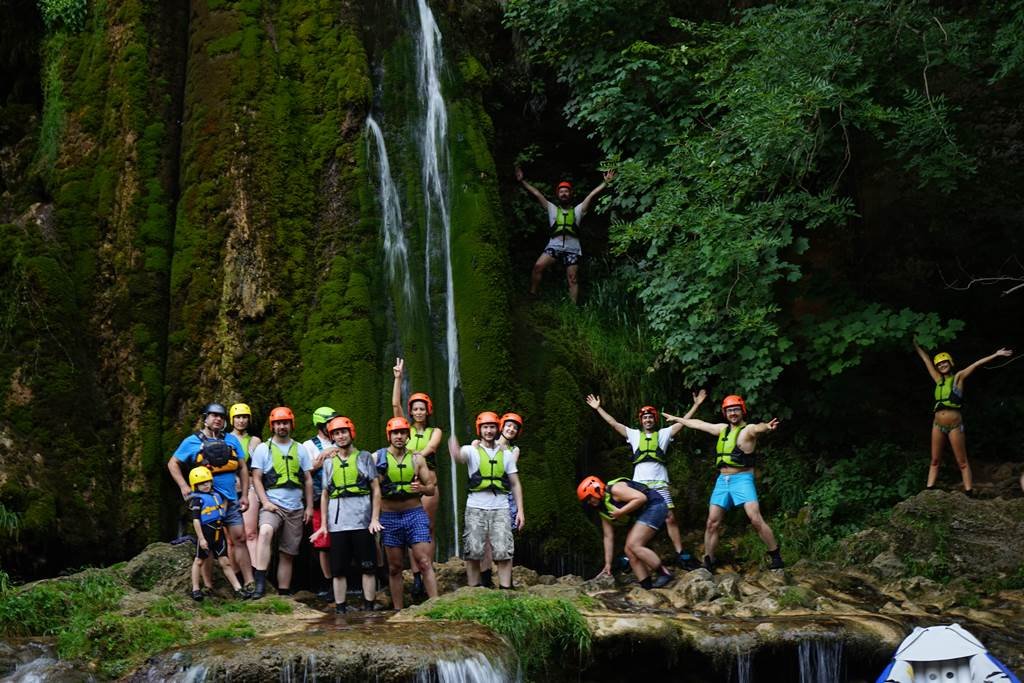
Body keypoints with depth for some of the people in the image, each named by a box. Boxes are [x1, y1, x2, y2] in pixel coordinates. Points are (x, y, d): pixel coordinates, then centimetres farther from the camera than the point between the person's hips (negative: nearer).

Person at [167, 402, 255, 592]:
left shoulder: (231, 440, 8)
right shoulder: (192, 441, 1)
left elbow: (242, 468, 10)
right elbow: (173, 464, 6)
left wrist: (244, 495, 4)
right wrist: (184, 486, -7)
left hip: (231, 500, 2)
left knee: (239, 539, -3)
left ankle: (249, 583, -3)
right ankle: (208, 585, 10)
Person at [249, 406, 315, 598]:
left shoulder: (300, 449, 13)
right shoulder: (263, 448, 4)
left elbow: (308, 480, 14)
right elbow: (257, 478, 0)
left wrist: (309, 506, 7)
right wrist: (265, 502, -13)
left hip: (295, 509, 4)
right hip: (273, 505, -4)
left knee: (288, 554, 7)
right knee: (265, 532, -33)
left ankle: (284, 593, 15)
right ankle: (260, 583, -39)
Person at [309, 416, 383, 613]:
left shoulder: (364, 457, 7)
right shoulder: (329, 462, 15)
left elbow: (376, 490, 4)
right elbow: (325, 494, 17)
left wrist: (375, 518, -6)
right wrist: (323, 524, 9)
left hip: (362, 522, -2)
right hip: (337, 523, 3)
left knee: (368, 568, -1)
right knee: (338, 570, 3)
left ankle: (369, 608, 5)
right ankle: (340, 610, 9)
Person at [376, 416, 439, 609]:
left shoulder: (416, 459, 7)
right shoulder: (377, 458, 2)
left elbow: (432, 487, 9)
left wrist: (422, 488, -12)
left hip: (415, 513, 0)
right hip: (389, 517, 0)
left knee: (424, 562, -8)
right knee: (394, 567, 6)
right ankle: (398, 610, 12)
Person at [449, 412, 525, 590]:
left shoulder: (507, 454, 13)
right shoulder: (472, 451, 4)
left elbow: (515, 484, 14)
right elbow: (459, 457, -21)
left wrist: (520, 510, 4)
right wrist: (454, 450, -47)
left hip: (501, 508, 1)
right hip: (476, 508, -1)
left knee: (504, 552, -5)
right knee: (473, 552, 0)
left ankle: (505, 591, -2)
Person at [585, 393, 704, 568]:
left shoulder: (663, 434, 12)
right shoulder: (634, 434, 15)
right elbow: (613, 423, 16)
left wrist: (696, 405, 4)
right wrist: (598, 408, 15)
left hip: (660, 484, -1)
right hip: (639, 484, 1)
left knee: (670, 518, -8)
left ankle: (681, 555, -6)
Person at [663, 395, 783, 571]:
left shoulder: (748, 430, -8)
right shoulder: (723, 429, 14)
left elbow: (757, 428, -34)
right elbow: (699, 424, 29)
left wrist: (766, 426, -58)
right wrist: (677, 419, 39)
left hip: (742, 480, -7)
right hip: (722, 481, 7)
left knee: (756, 519, -18)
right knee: (712, 523, 5)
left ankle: (776, 557, -8)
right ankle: (708, 563, 13)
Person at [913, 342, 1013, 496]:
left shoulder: (958, 377, 2)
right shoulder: (939, 380, 13)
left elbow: (977, 364, -3)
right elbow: (926, 359, 19)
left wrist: (996, 355, -8)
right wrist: (915, 344, 26)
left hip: (955, 425, -5)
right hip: (938, 424, 5)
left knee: (962, 462, -1)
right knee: (934, 461, 7)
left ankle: (969, 494, -2)